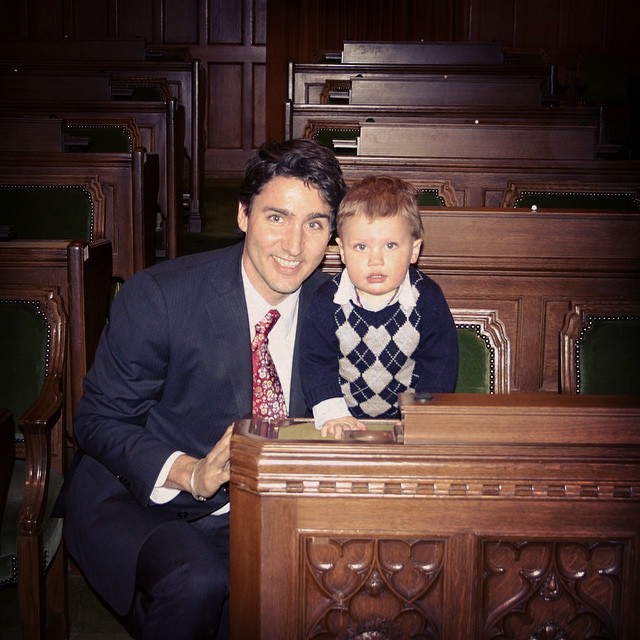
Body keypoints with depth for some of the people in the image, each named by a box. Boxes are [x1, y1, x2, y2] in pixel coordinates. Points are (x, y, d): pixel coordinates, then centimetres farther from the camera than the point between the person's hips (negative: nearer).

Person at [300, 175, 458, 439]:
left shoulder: (427, 298, -7)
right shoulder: (328, 301, -7)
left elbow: (438, 364, -2)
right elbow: (317, 362, -5)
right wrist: (332, 414, -17)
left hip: (407, 417, 0)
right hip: (345, 421, 0)